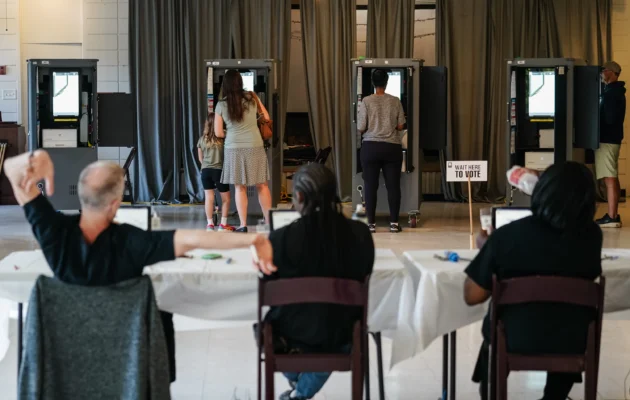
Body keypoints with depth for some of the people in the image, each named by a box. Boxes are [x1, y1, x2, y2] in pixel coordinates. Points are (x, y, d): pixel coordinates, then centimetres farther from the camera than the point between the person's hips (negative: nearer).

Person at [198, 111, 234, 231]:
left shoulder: (202, 139, 4)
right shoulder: (223, 138, -8)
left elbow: (200, 159, 12)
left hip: (205, 171, 3)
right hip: (219, 170, -3)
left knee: (209, 198, 4)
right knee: (226, 198, 10)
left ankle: (210, 224, 3)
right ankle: (223, 224, 9)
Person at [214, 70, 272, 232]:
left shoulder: (221, 105, -3)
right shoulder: (251, 97, -1)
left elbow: (218, 132, 0)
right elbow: (266, 118, 10)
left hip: (234, 149, 0)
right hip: (255, 147, 1)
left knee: (240, 188, 6)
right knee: (262, 185, 8)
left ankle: (243, 225, 5)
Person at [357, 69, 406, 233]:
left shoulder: (366, 101, -4)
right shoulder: (395, 101, 0)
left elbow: (360, 128, -4)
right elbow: (400, 126, 2)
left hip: (371, 147, -1)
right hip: (392, 147, 1)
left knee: (371, 186, 3)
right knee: (393, 185, 5)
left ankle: (371, 223, 4)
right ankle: (394, 222, 6)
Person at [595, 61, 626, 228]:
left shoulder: (611, 92, -14)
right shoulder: (615, 91, 18)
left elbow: (609, 118, -20)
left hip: (606, 139, -11)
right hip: (611, 138, 11)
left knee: (610, 179, -12)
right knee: (612, 179, 13)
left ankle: (611, 218, -13)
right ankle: (613, 215, 17)